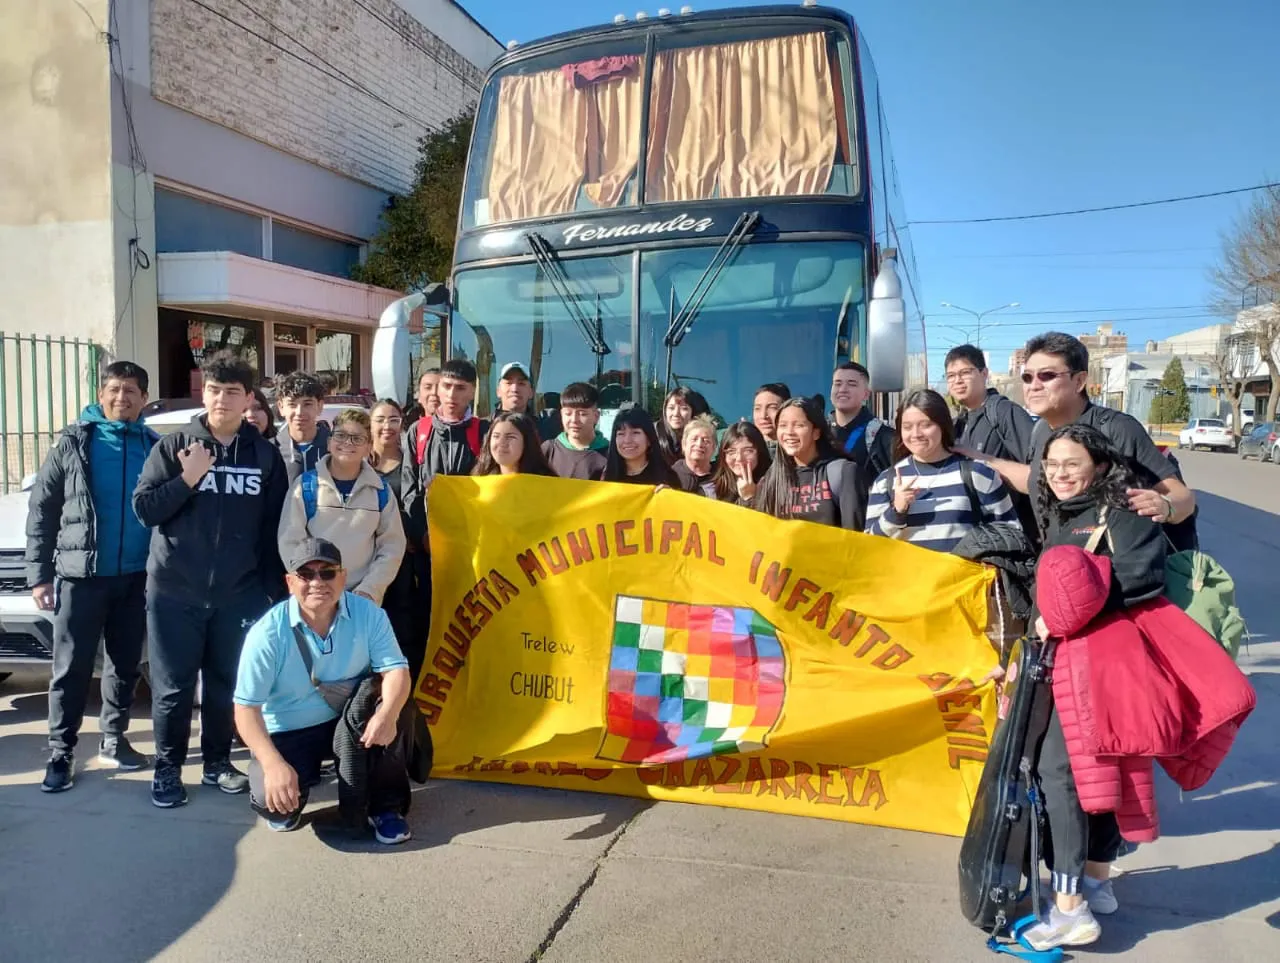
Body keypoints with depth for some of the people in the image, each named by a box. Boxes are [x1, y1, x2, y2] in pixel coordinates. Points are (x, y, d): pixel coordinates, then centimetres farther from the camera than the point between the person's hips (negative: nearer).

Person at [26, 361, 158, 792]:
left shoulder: (154, 446, 5)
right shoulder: (74, 442, 0)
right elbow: (42, 509, -1)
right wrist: (39, 573, -6)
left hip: (137, 577, 2)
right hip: (81, 574, -2)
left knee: (125, 665, 12)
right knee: (71, 669, 2)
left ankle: (114, 740, 25)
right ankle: (61, 753, 11)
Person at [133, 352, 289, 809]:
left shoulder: (266, 455, 4)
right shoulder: (172, 447, 2)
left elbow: (274, 527, 5)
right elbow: (144, 509, -3)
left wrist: (275, 587, 3)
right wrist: (188, 479, -15)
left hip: (240, 593, 1)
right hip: (174, 591, -1)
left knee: (227, 683, 9)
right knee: (173, 685, 5)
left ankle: (217, 762, 24)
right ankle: (167, 768, 18)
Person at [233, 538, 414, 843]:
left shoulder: (368, 614, -13)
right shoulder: (268, 633, -19)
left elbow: (395, 669, -18)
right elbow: (247, 708, -17)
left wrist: (387, 713, -41)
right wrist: (274, 764, -31)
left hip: (350, 724, 2)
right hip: (287, 733, -1)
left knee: (388, 704, -30)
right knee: (272, 801, -29)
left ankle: (386, 805, -9)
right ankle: (288, 802, 14)